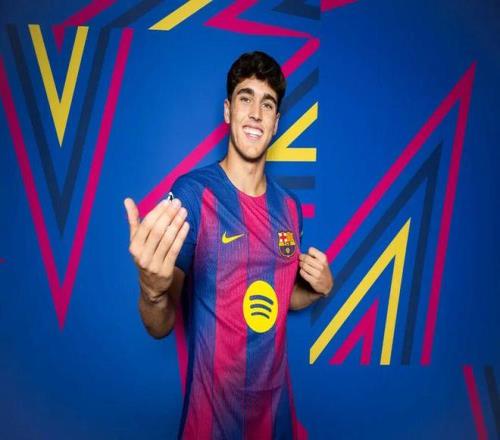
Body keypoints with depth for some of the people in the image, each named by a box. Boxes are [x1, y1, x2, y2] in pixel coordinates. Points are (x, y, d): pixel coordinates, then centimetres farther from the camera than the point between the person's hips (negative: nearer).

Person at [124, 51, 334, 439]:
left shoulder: (289, 206, -2)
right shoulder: (193, 193, -19)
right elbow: (161, 327, -17)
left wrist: (320, 287, -8)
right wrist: (153, 288, -38)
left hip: (275, 397, 5)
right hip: (214, 404, -5)